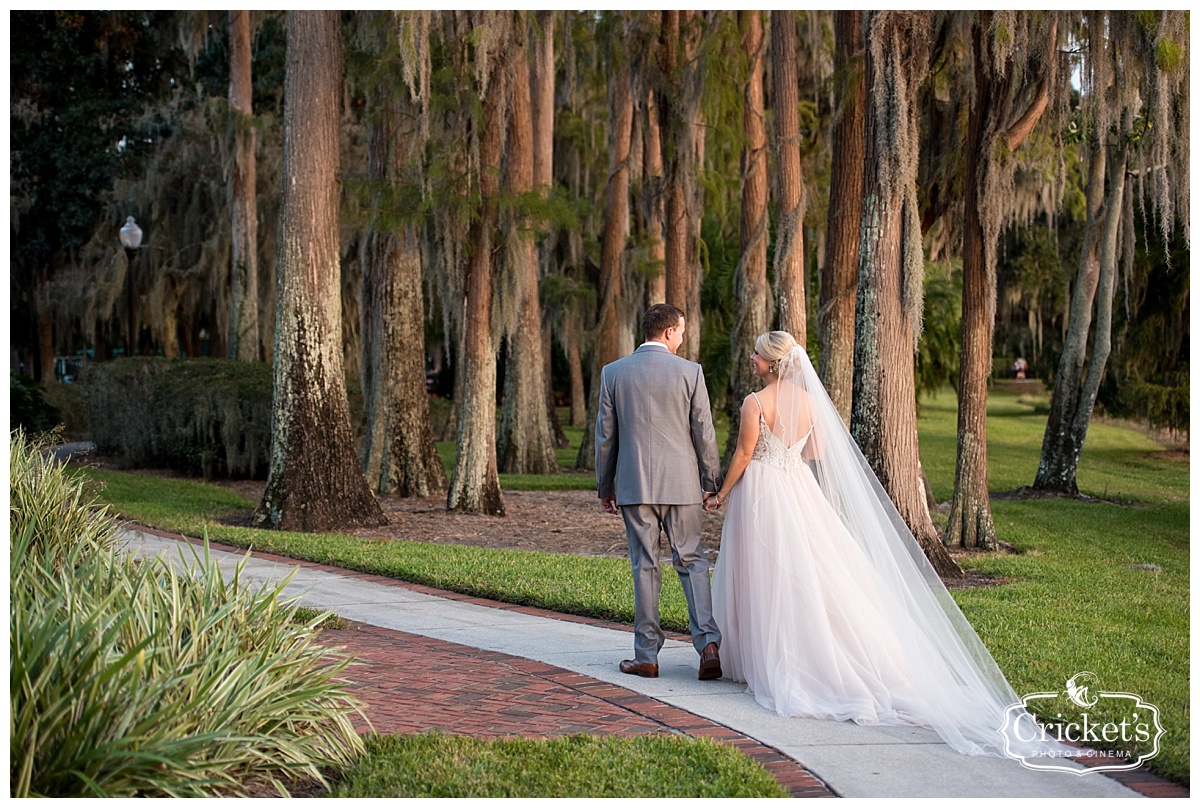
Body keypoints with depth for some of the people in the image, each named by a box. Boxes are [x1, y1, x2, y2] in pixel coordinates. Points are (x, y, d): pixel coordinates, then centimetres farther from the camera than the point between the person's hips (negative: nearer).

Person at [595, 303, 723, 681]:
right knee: (691, 561, 9)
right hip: (682, 483, -1)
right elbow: (704, 433, -2)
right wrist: (711, 483, 7)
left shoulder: (613, 372, 2)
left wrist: (604, 488, 13)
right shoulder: (689, 371, -3)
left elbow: (605, 436, 5)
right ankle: (708, 642, -4)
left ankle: (646, 656, 10)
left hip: (634, 485, 1)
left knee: (645, 566, 7)